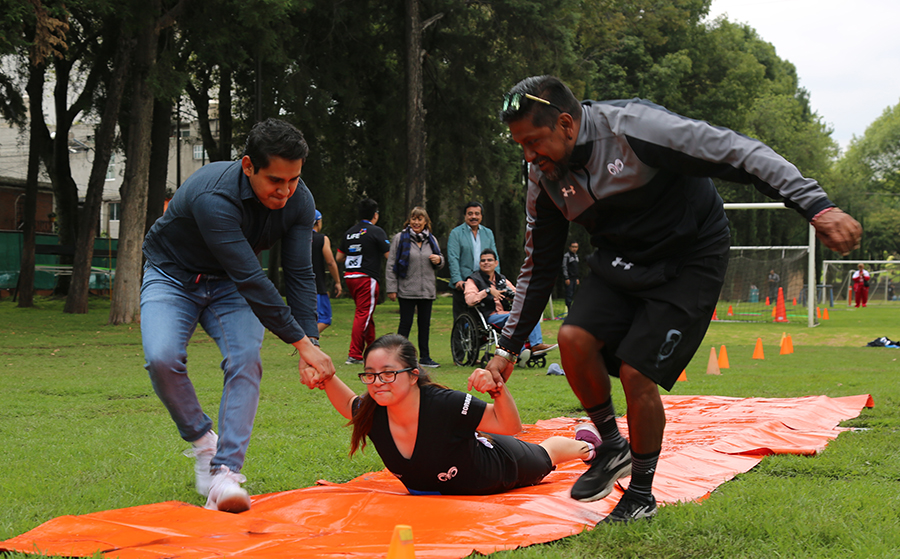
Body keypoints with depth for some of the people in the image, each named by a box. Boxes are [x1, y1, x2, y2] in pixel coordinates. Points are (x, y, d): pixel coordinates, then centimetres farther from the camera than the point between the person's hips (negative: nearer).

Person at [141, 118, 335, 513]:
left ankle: (225, 473, -22)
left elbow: (300, 275, -14)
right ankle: (202, 440, -3)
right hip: (172, 276, -4)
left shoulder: (298, 201, -18)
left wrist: (310, 342, -26)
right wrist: (301, 341, -37)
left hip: (228, 284, 4)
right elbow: (250, 279, -39)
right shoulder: (213, 197, -38)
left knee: (246, 358, -22)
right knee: (162, 358, -28)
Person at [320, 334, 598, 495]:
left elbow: (509, 426, -35)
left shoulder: (446, 405, -44)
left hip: (501, 464, -4)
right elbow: (349, 405, -5)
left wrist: (499, 389, -53)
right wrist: (327, 377, -23)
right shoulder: (372, 414, -30)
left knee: (544, 454, 29)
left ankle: (584, 440, 62)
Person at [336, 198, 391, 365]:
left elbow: (339, 257, 16)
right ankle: (354, 355, -9)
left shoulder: (349, 232, 11)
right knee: (363, 315, -5)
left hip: (349, 276, 7)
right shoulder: (376, 231, -8)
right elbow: (389, 255, -11)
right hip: (366, 277, -7)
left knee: (366, 314, 19)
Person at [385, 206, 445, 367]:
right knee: (406, 323, -3)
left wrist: (439, 260, -4)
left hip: (427, 291, 4)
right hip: (406, 291, -4)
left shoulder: (431, 239, 12)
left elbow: (439, 263, 22)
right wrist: (391, 289, -9)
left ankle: (425, 357, 17)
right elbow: (391, 265, -3)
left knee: (425, 324, 9)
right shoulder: (400, 238, -1)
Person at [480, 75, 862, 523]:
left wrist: (817, 206, -35)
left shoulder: (634, 128, -27)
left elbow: (739, 154, -27)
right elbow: (538, 268, 6)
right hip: (621, 262, 6)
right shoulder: (544, 177, -6)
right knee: (574, 338, -18)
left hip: (690, 260, -5)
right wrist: (508, 347, 4)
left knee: (636, 373, -14)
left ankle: (642, 494, 9)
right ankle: (612, 448, 6)